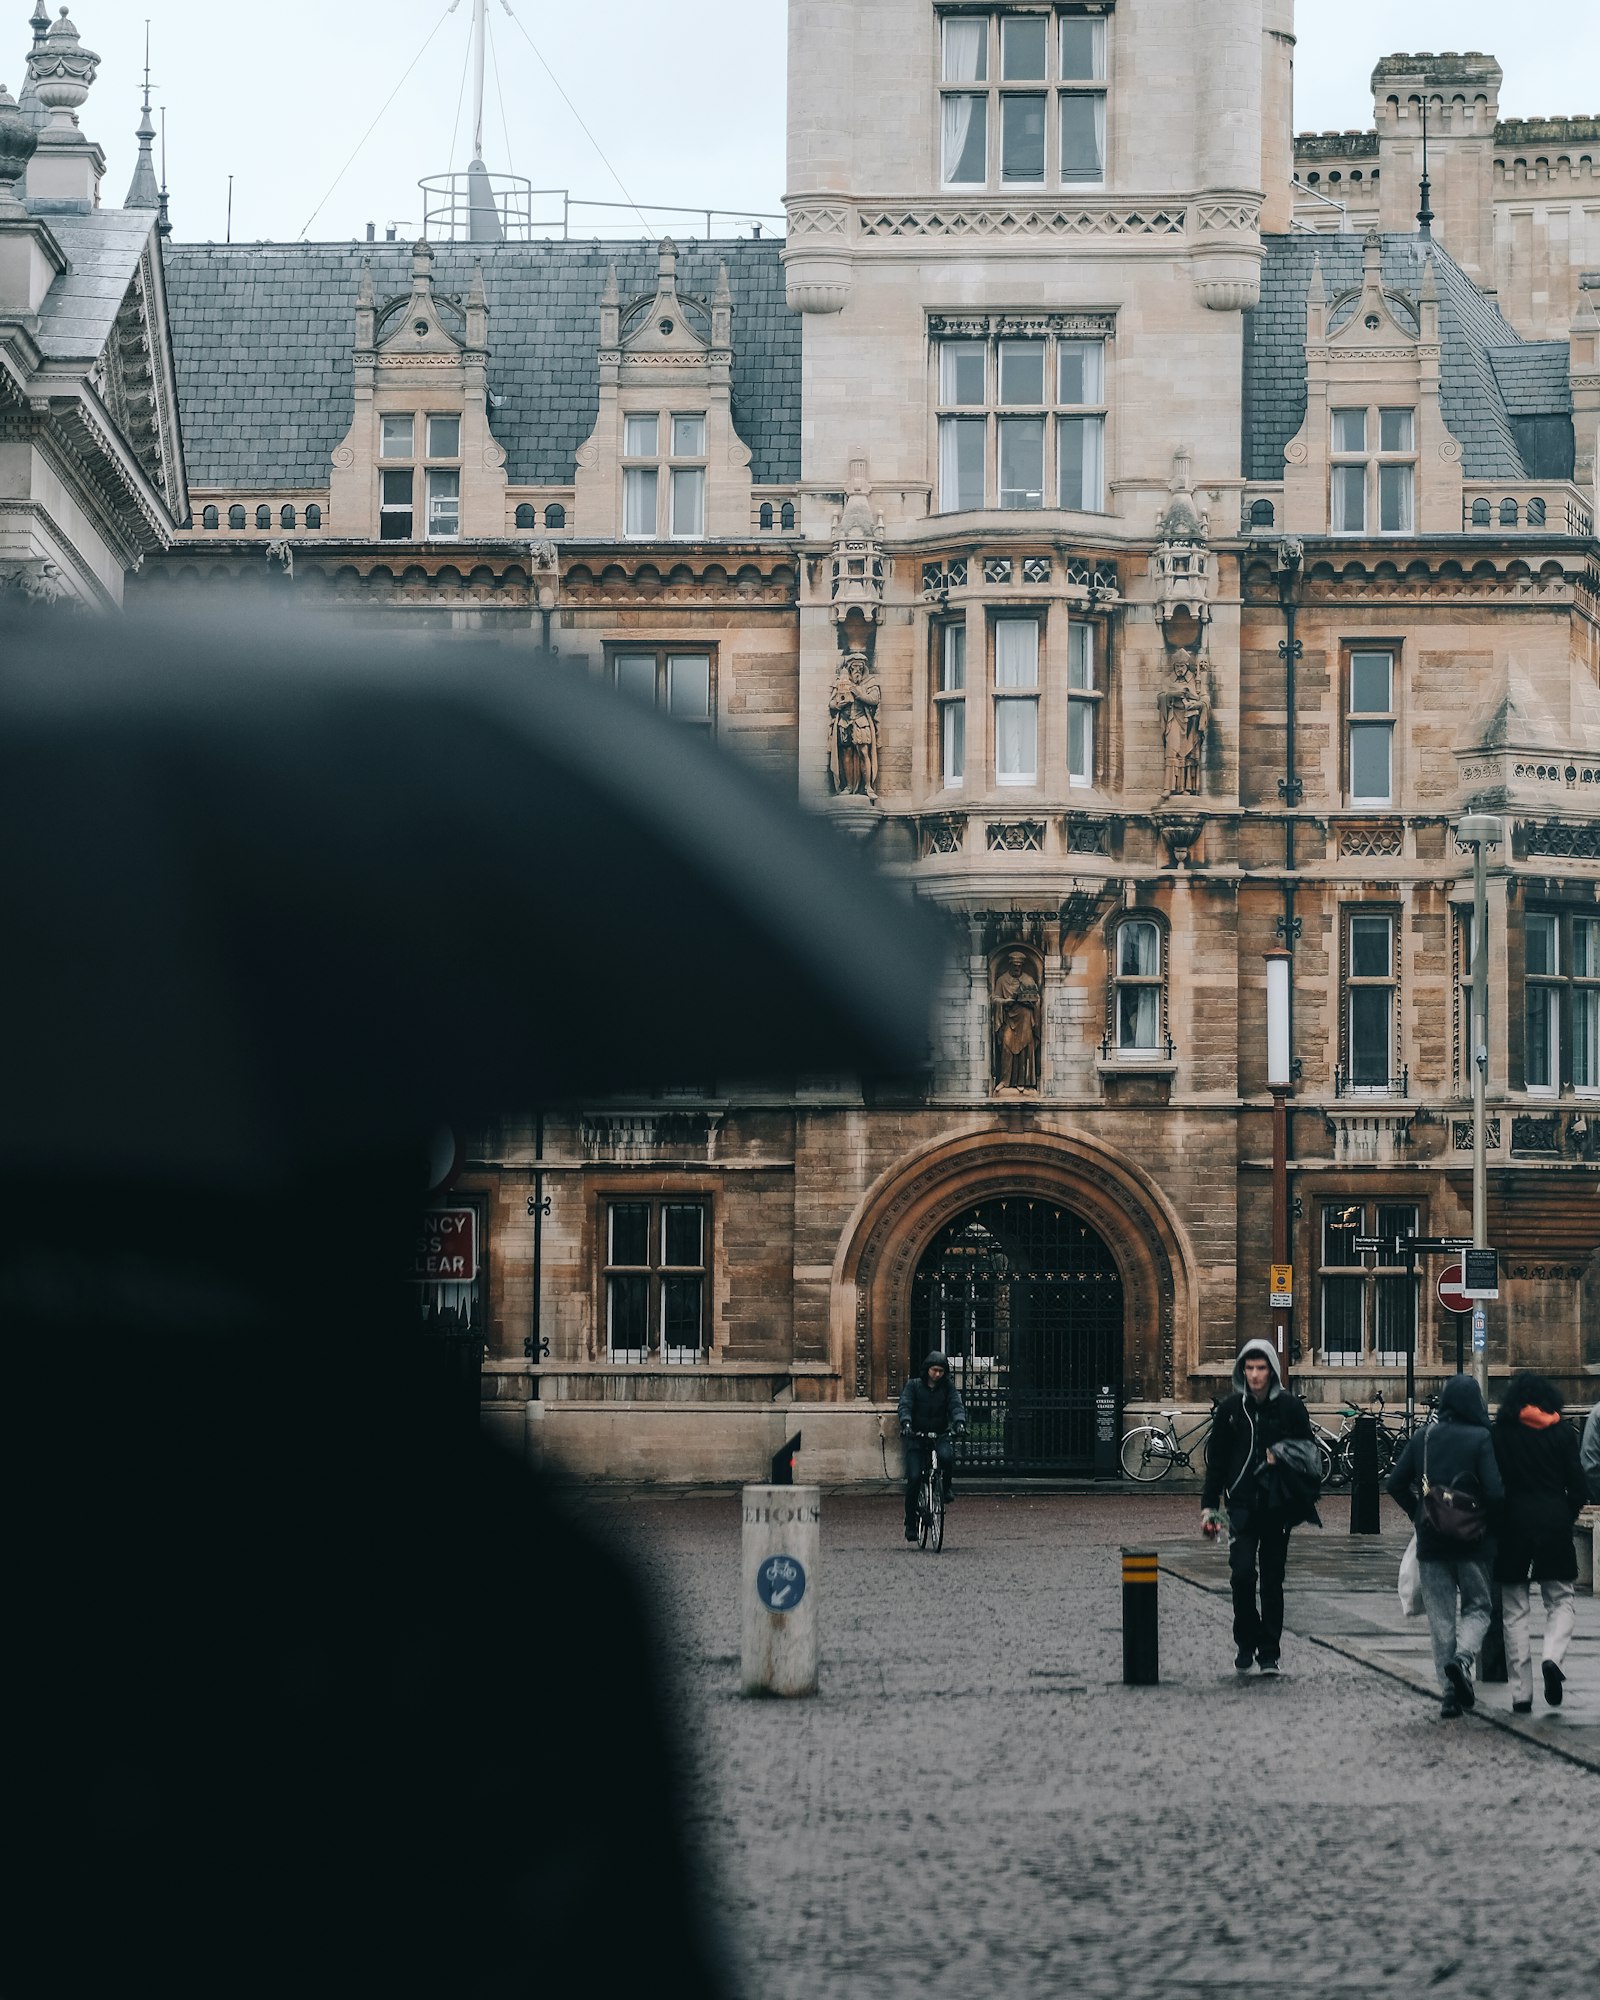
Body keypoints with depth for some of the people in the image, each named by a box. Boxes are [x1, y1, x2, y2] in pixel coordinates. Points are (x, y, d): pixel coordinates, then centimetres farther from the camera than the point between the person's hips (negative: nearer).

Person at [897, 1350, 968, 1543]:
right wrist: (906, 1423, -31)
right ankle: (910, 1523, 1)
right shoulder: (914, 1385, 4)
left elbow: (957, 1405, -7)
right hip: (916, 1437, 0)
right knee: (914, 1478, -12)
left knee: (946, 1455, -35)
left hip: (940, 1435, 1)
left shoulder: (948, 1387, 7)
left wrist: (959, 1422, -29)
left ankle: (945, 1488, -5)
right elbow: (905, 1406, -9)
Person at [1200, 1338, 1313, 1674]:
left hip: (1277, 1507, -1)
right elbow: (1216, 1459, 11)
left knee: (1272, 1580, 5)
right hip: (1242, 1505, 1)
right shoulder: (1230, 1408, 5)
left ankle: (1269, 1653, 13)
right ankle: (1246, 1641, 7)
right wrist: (1208, 1504, 7)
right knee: (1242, 1574, -12)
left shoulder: (1290, 1407, 1)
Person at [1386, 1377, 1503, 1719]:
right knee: (1476, 1607, 11)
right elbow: (1494, 1491, -17)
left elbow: (1395, 1484, 3)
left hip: (1431, 1540, 3)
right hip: (1472, 1541, -3)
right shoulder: (1481, 1439, -9)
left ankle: (1449, 1692, 6)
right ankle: (1463, 1657, -17)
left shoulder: (1421, 1438, 2)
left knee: (1440, 1617, 9)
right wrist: (1490, 1523, 0)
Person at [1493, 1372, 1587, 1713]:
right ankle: (1553, 1657, -19)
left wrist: (1493, 1521, 10)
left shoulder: (1500, 1432, -1)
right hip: (1554, 1523, 0)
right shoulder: (1562, 1432, 0)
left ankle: (1521, 1693, 3)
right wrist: (1568, 1515, 13)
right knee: (1561, 1600, 11)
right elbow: (1577, 1482, -2)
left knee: (1515, 1610, 7)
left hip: (1513, 1522, 0)